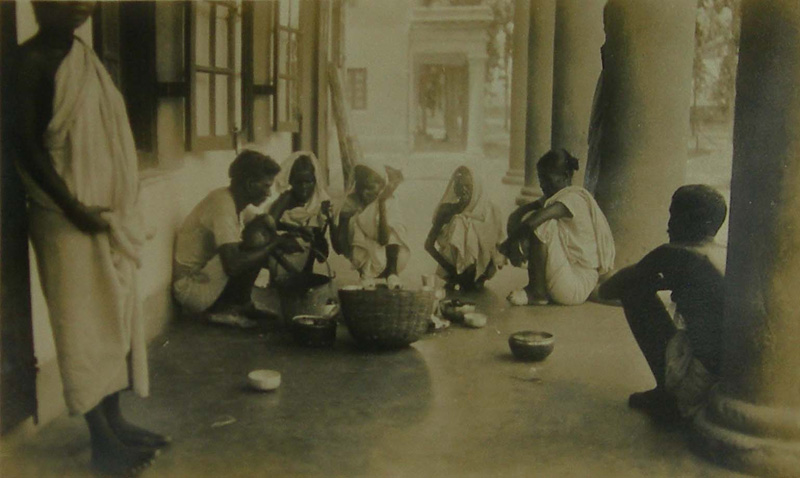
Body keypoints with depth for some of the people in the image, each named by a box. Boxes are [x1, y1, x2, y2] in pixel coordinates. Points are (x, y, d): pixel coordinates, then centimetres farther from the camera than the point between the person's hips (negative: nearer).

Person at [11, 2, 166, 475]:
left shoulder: (90, 59, 12)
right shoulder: (32, 60, -10)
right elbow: (28, 144, -15)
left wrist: (125, 205, 9)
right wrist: (72, 206, -19)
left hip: (110, 211, 8)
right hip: (67, 217, -8)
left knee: (118, 313, 12)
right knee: (84, 320, -1)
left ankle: (116, 420, 24)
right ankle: (101, 440, 8)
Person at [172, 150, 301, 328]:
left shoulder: (231, 200, 6)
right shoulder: (223, 206, -23)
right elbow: (234, 265, -32)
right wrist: (275, 243, -22)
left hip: (204, 277, 10)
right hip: (191, 288, -10)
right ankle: (224, 309, -5)